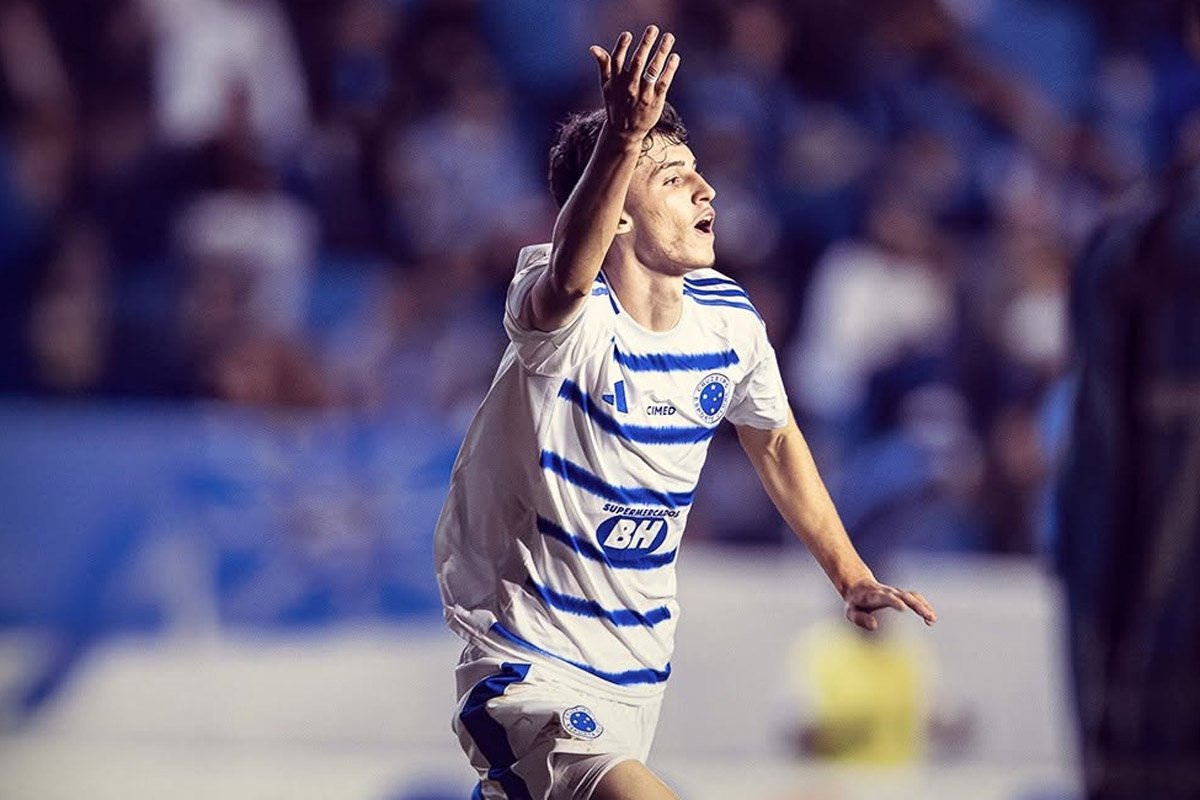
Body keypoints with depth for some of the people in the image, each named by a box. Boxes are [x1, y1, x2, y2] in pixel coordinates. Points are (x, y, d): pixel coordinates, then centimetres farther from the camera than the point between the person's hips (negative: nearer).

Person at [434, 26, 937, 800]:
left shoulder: (728, 318, 1)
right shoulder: (572, 319, -20)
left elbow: (776, 442, 21)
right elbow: (567, 282, -46)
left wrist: (854, 578, 21)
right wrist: (623, 139, -61)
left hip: (640, 675, 7)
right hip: (530, 671, -7)